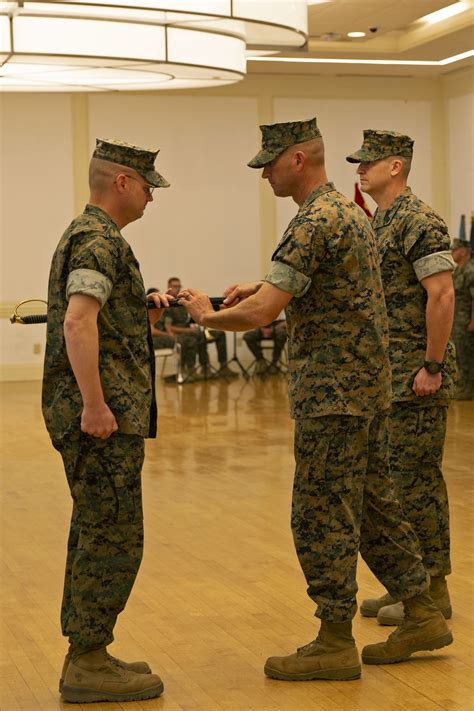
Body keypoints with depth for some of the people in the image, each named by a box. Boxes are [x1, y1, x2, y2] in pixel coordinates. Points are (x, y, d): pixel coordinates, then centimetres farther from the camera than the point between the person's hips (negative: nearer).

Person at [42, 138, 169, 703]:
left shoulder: (88, 234, 20)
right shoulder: (99, 240, -13)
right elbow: (78, 323, -25)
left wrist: (143, 307, 17)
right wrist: (94, 404, -27)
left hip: (99, 415, 11)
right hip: (104, 417, -11)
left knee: (96, 537, 14)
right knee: (113, 540, -6)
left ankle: (87, 657, 20)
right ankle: (88, 666, -1)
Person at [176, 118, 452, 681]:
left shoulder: (313, 223, -18)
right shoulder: (350, 211, 14)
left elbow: (261, 314, -24)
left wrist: (207, 315, -6)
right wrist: (264, 286, 17)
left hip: (333, 392, -10)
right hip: (368, 386, 10)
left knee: (321, 513, -3)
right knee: (372, 503, 16)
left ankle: (335, 643, 5)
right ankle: (421, 616, 22)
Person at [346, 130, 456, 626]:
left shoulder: (418, 221, -14)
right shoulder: (377, 224, 16)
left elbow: (442, 295, -20)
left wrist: (432, 366, -21)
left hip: (416, 374, -10)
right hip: (386, 375, 10)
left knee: (417, 479, -5)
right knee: (392, 478, 13)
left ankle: (432, 591, 4)